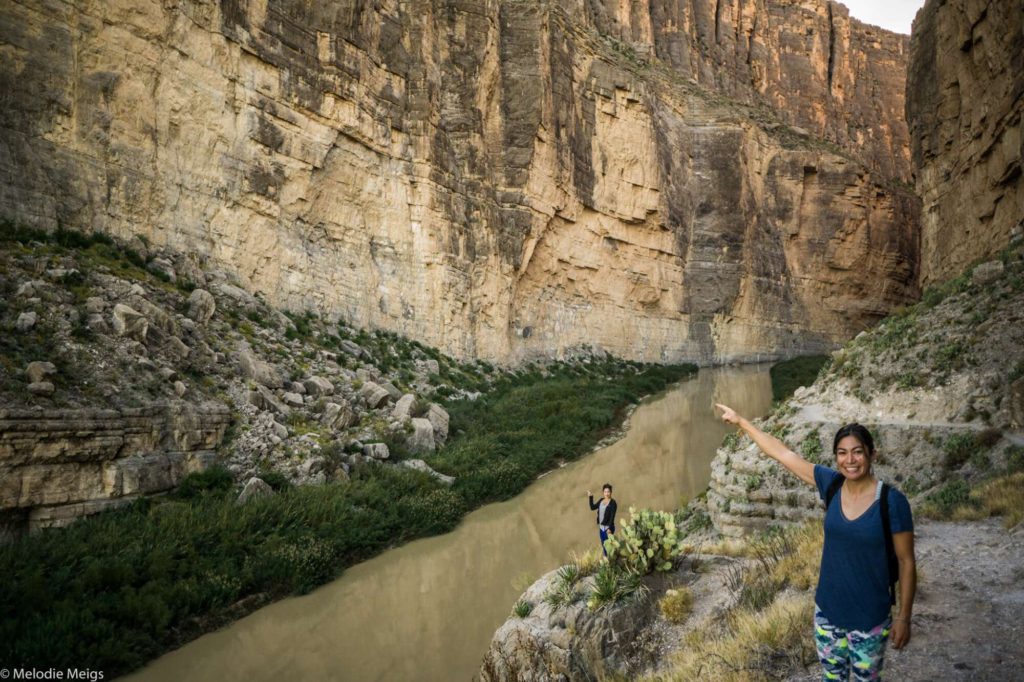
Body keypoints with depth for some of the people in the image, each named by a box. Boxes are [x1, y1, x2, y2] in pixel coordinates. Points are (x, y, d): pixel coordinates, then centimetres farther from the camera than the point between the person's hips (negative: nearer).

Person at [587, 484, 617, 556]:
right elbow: (592, 507, 15)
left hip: (608, 527, -7)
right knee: (604, 546, 13)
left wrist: (610, 528, -21)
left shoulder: (612, 503, -11)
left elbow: (612, 516, -15)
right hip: (601, 527, 7)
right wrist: (590, 497, 10)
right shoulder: (601, 501, 9)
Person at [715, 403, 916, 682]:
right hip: (827, 609, 4)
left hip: (870, 617, -3)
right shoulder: (831, 484, -8)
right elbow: (782, 453, -3)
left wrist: (904, 617, -8)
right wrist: (740, 421, 0)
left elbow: (907, 562, -10)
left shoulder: (892, 501, -18)